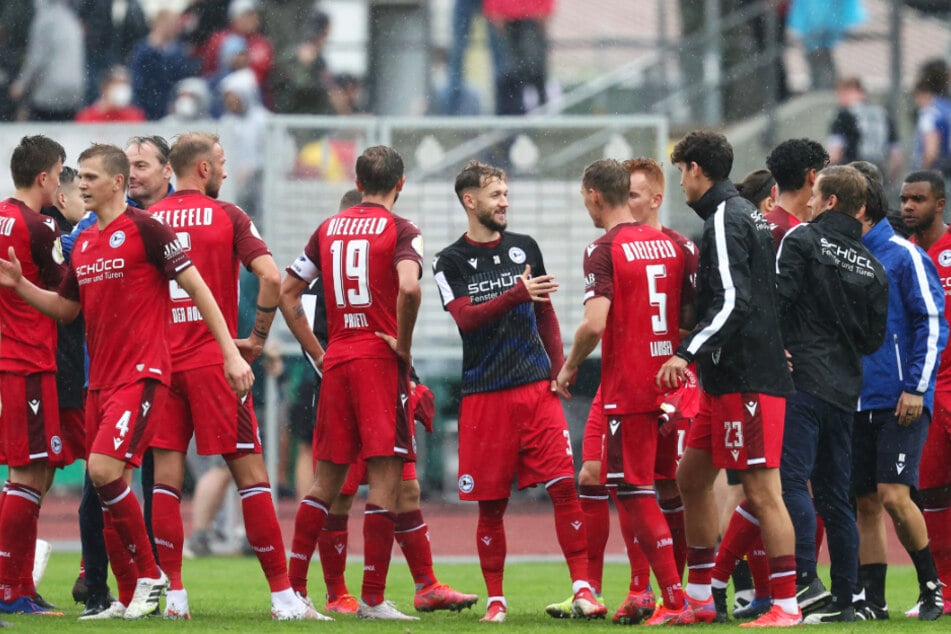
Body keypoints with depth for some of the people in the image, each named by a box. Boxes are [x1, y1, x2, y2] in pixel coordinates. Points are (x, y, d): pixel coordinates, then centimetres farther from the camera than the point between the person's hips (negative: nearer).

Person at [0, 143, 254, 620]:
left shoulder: (144, 230, -8)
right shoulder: (83, 244, 14)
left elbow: (196, 287, -8)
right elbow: (65, 308, 24)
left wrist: (231, 351, -12)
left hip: (142, 374, -8)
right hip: (100, 379, 8)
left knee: (104, 469, -20)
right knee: (108, 489, 6)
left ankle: (149, 575, -7)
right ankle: (129, 596, 14)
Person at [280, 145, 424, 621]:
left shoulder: (329, 229, 12)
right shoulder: (400, 231, -5)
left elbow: (286, 292, 14)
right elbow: (409, 287, -24)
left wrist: (316, 352, 15)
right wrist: (404, 344, -10)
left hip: (335, 363, 5)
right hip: (380, 363, -5)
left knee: (325, 481, 12)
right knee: (385, 480, -3)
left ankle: (293, 587, 8)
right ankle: (373, 599, -6)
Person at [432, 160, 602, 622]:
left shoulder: (525, 249, 12)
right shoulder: (451, 262, 1)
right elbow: (465, 318, -13)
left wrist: (558, 371, 8)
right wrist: (517, 294, -25)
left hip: (537, 389, 2)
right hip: (484, 395, -2)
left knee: (564, 485, -10)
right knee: (490, 504, 2)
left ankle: (582, 588, -10)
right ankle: (495, 598, 12)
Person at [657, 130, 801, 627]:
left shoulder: (724, 221, -13)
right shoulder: (748, 217, 17)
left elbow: (732, 303, -23)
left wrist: (687, 353, -24)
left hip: (747, 380, -11)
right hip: (727, 380, 11)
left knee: (762, 492, -9)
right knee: (691, 477, 16)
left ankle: (786, 604, -8)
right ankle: (699, 599, 22)